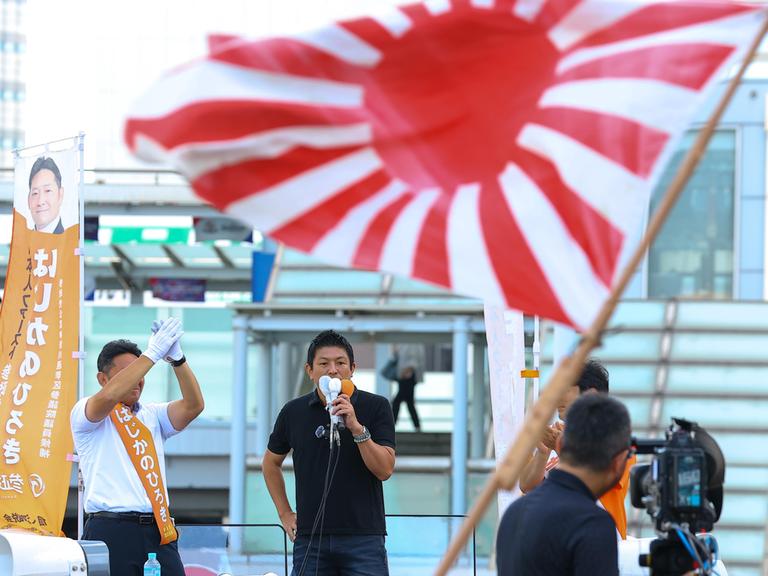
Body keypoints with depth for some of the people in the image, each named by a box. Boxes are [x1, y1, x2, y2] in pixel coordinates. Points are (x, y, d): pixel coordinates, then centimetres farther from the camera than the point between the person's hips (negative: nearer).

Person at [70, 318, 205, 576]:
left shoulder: (152, 416, 20)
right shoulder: (84, 412, 5)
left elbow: (193, 405, 3)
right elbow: (109, 397, -17)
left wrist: (177, 359, -13)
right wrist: (152, 354, -18)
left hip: (158, 532, 5)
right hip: (110, 531, -5)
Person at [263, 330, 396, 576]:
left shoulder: (376, 406, 0)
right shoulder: (294, 412, 6)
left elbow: (385, 470, -9)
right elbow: (271, 463, 23)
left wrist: (356, 427, -19)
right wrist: (285, 513, 16)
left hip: (363, 537, -2)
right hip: (310, 539, 2)